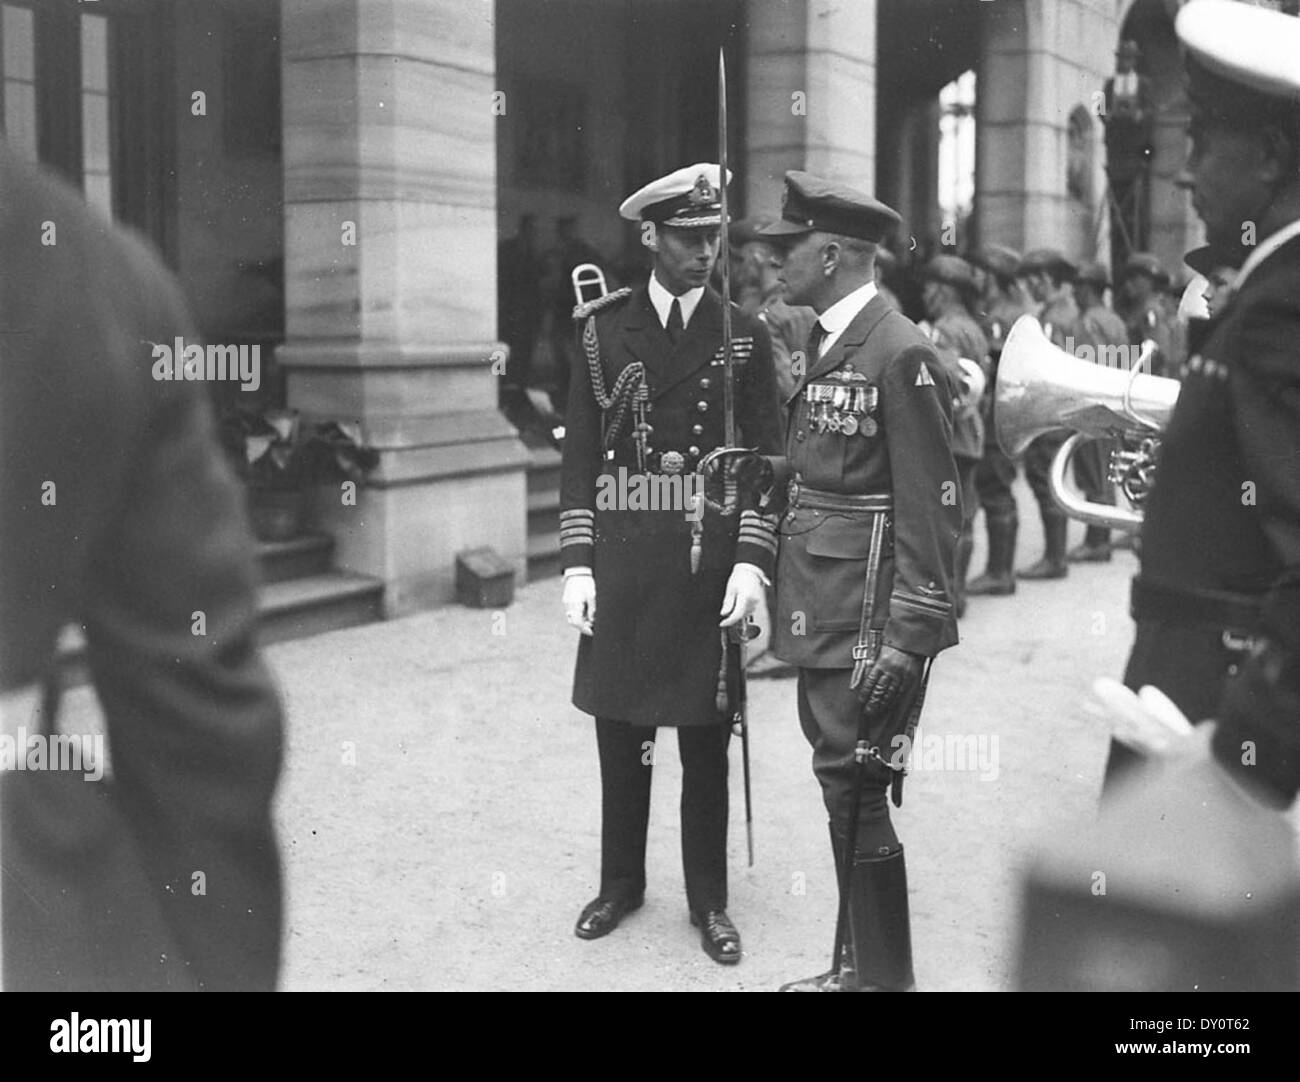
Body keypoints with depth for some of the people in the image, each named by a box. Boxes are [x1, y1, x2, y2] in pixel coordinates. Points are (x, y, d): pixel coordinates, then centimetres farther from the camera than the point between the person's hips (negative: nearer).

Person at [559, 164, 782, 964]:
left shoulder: (745, 335, 2)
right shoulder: (604, 329, 3)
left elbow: (766, 457, 1)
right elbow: (581, 454, 3)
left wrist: (751, 563, -8)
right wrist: (578, 564, -2)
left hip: (709, 558, -1)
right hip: (621, 556, 1)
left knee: (707, 741, 7)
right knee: (620, 731, 10)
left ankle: (709, 899, 21)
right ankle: (621, 883, 28)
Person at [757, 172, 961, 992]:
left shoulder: (903, 355, -15)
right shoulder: (825, 347, 13)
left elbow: (932, 510, -17)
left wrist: (907, 641, -19)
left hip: (869, 624, -9)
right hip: (822, 616, 9)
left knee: (857, 792, -2)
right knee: (842, 783, 16)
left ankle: (884, 975, 13)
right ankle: (864, 961, 29)